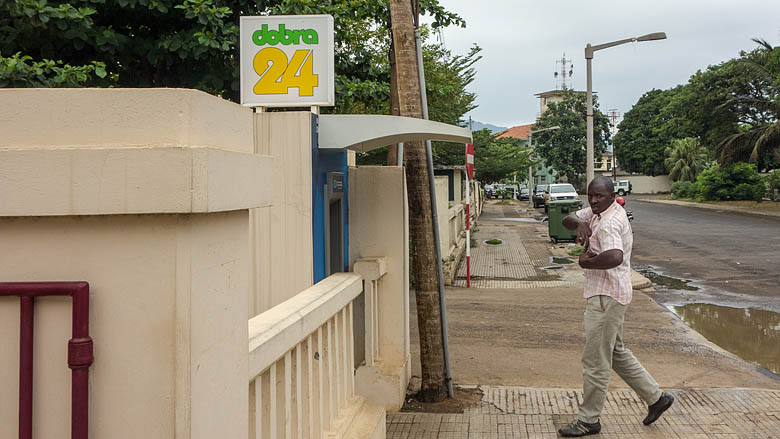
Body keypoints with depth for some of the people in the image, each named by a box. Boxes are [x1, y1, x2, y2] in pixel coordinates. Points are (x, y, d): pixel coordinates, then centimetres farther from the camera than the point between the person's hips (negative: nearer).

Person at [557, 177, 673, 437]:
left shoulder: (609, 223, -21)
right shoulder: (596, 212, 10)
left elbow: (615, 257, -38)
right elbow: (567, 221, 8)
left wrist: (585, 262, -23)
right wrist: (579, 223, -13)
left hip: (607, 298, -11)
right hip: (604, 295, 11)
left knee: (595, 360, -1)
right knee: (616, 353, 21)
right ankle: (656, 398, 31)